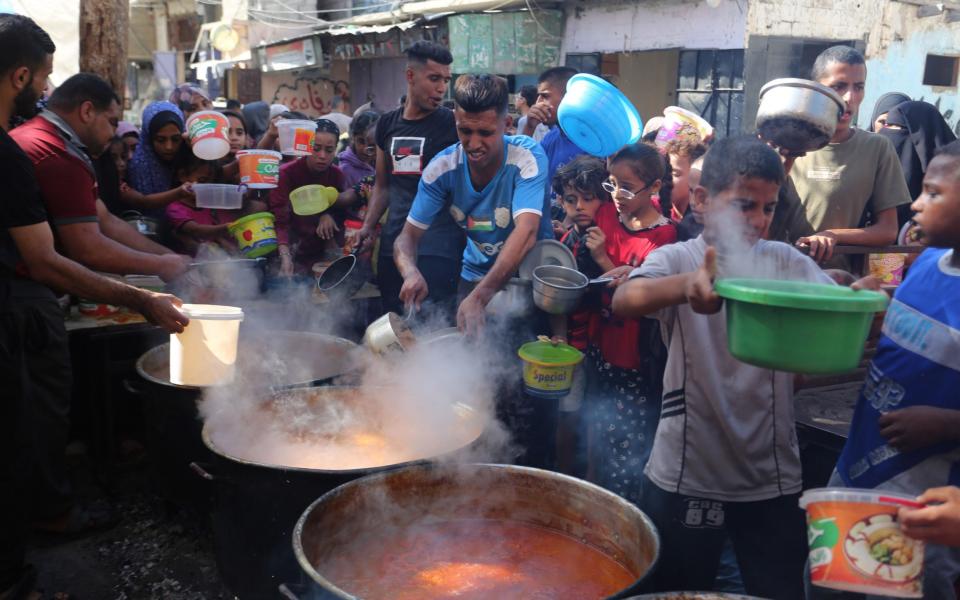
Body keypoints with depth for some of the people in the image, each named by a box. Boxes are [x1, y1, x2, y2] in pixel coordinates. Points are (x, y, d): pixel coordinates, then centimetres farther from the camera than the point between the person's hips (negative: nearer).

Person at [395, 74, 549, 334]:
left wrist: (479, 297, -48)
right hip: (475, 274, 3)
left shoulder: (527, 156, -22)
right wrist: (411, 272, -36)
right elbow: (408, 236, -11)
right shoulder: (442, 168, -12)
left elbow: (526, 231, -35)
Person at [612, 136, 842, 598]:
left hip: (772, 478, 2)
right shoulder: (676, 259, -9)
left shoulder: (789, 264, 0)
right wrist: (686, 285, -50)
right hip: (684, 477, -1)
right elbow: (624, 301, -29)